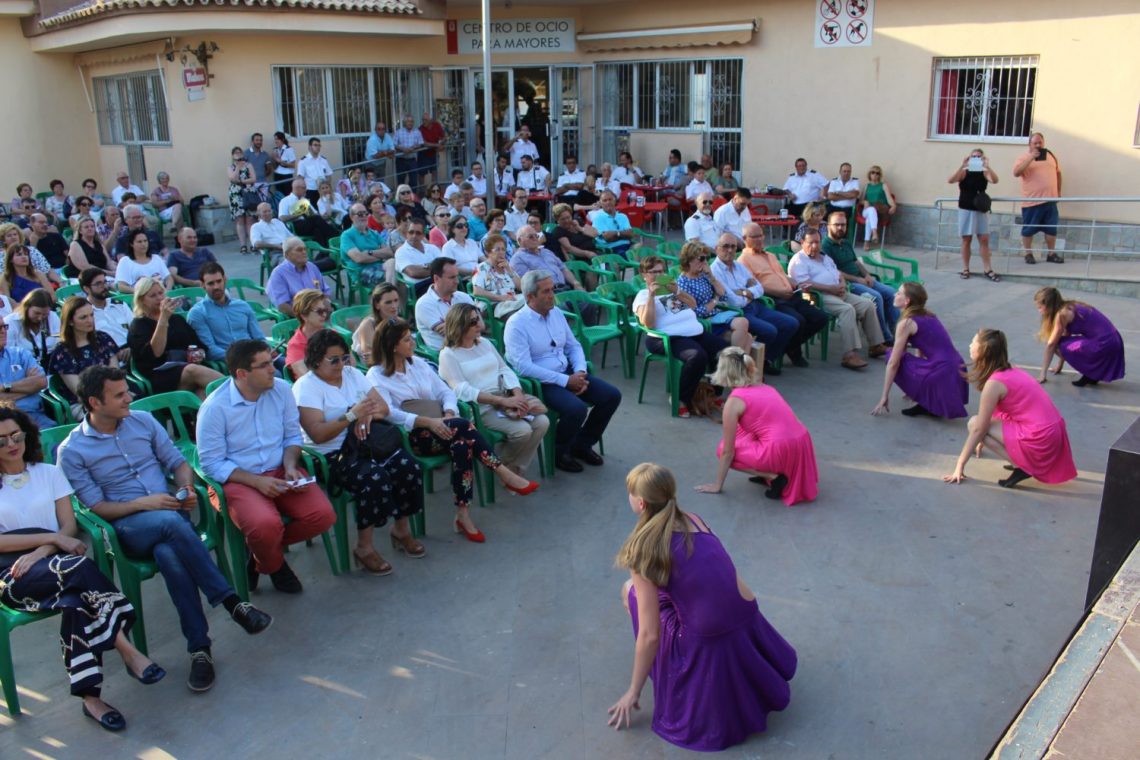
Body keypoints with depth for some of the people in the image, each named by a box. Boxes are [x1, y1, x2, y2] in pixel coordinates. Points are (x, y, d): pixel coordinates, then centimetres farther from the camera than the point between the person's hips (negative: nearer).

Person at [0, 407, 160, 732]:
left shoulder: (49, 473, 17)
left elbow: (70, 527, 9)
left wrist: (37, 554, -10)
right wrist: (53, 538, -9)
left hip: (55, 562, 3)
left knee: (75, 603, -34)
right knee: (77, 567, -36)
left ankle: (90, 697, -33)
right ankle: (126, 649, -35)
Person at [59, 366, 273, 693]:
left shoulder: (143, 420, 12)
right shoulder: (72, 451, 1)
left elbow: (177, 461, 15)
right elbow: (96, 506, -2)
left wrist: (186, 488, -7)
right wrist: (142, 503, -17)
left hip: (170, 511, 3)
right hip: (127, 526, -3)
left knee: (169, 554, -35)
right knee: (171, 522, -38)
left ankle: (199, 647, -28)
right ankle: (232, 602, -32)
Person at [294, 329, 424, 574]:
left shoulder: (353, 374, 13)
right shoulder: (305, 387, -8)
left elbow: (383, 408, 10)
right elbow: (318, 434, -19)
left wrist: (368, 414, -14)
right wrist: (352, 415, -26)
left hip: (365, 443, 6)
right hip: (330, 455, -6)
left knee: (409, 467, -18)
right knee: (374, 477, -33)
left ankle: (401, 531, 3)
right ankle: (363, 548, -18)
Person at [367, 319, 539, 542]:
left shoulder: (418, 364, 17)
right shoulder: (376, 377, -1)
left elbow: (445, 392, 13)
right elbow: (389, 414, -16)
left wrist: (449, 414, -10)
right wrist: (428, 421, -28)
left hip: (438, 428, 6)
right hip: (410, 437, -5)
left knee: (462, 445, -31)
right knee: (462, 425, -31)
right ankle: (504, 474, -25)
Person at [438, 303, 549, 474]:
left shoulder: (485, 343, 16)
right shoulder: (448, 355, -4)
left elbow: (505, 370, 11)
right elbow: (463, 391, -16)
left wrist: (518, 395, -11)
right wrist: (502, 401, -22)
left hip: (506, 397, 7)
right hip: (481, 406, -6)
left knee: (542, 422, -16)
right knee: (522, 430, -27)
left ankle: (516, 471, -2)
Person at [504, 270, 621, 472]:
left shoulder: (557, 313, 9)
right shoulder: (516, 324, -14)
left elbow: (574, 346, 15)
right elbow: (524, 367, -23)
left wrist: (580, 373, -6)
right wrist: (566, 381, -22)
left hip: (568, 374, 8)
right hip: (539, 383, -8)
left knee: (612, 395, -5)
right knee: (577, 409, -30)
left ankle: (582, 444, 13)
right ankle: (559, 453, -2)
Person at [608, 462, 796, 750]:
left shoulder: (643, 550, -13)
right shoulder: (694, 520, 3)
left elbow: (650, 636, -12)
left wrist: (633, 692, 2)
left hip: (708, 647, -6)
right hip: (750, 626, 6)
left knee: (630, 590, 13)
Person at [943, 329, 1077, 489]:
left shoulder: (994, 382, -13)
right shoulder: (1011, 371, 12)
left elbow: (978, 429, -10)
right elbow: (995, 414, 26)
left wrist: (960, 465, -2)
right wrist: (983, 441, 36)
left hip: (1038, 440, -9)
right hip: (1053, 433, 9)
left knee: (974, 423, -2)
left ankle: (1021, 466, -5)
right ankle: (1021, 461, 12)